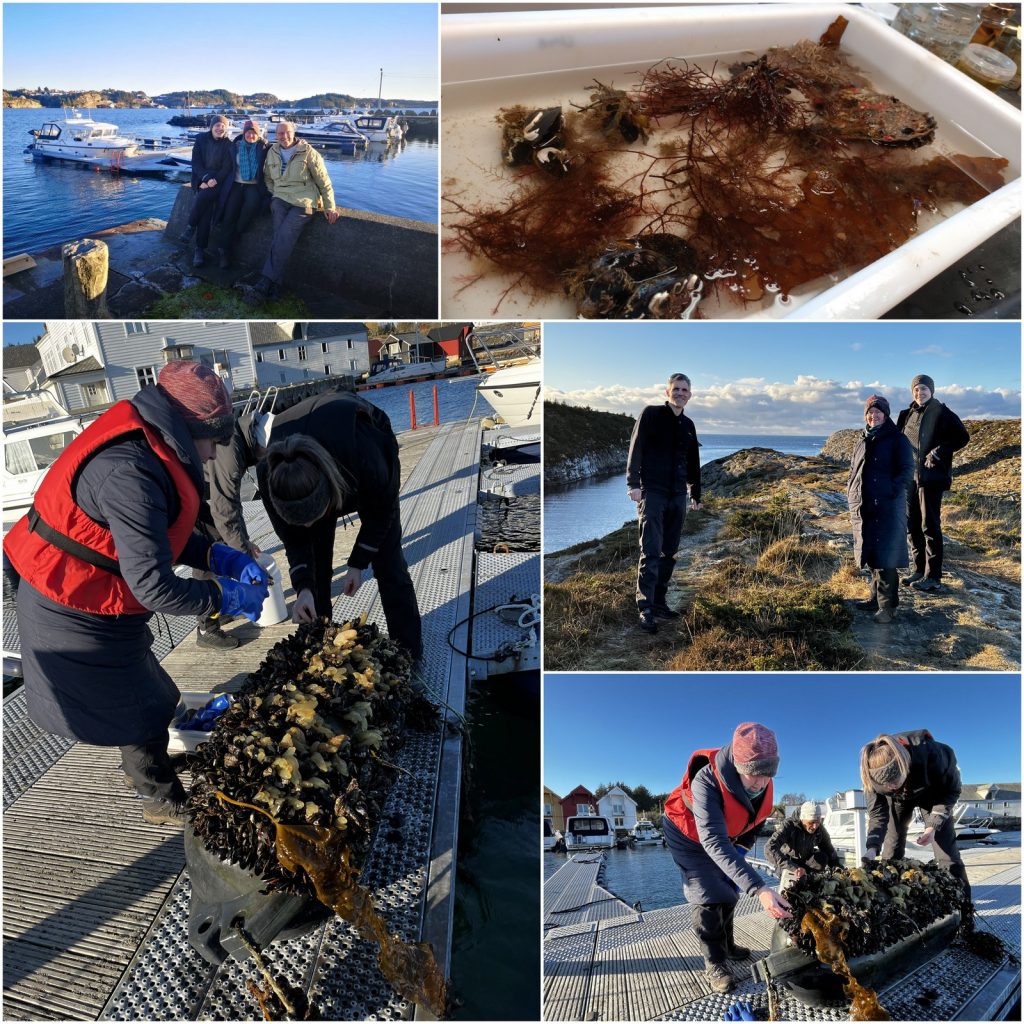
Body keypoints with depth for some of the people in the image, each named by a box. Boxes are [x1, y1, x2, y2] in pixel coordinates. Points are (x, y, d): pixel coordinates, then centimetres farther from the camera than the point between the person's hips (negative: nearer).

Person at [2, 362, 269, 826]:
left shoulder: (142, 447, -3)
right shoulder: (129, 474, -34)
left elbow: (163, 532, 8)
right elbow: (154, 587, -32)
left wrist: (220, 557, -4)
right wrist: (226, 597, -19)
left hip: (71, 603, 9)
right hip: (77, 620, -9)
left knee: (140, 694, 25)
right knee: (138, 709, 10)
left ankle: (145, 770, 47)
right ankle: (164, 800, 31)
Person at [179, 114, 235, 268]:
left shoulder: (228, 144, 2)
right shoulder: (201, 140, 7)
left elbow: (227, 168, -4)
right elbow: (196, 162, 2)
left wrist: (214, 180, -18)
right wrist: (205, 178, -15)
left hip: (218, 181, -1)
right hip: (201, 179, 1)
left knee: (204, 196, -32)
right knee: (207, 205, -26)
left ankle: (191, 227, -11)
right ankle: (200, 249, -22)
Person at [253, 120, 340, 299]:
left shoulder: (308, 153, -1)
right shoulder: (272, 152, 13)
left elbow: (324, 182, 2)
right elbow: (268, 177, 29)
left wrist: (329, 207, -3)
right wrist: (274, 194, 14)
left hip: (303, 201, -4)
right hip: (280, 199, 4)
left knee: (284, 235, -24)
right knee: (281, 235, -21)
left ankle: (268, 279, -24)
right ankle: (274, 283, -24)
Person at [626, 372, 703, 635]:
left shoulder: (688, 425, 16)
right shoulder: (651, 414, -1)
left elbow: (693, 463, 23)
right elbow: (636, 449, -10)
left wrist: (696, 495, 24)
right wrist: (633, 483, -19)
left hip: (677, 495, 6)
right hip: (652, 492, -6)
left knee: (669, 552, 8)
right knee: (651, 551, -13)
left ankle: (659, 602, 16)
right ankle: (645, 609, -12)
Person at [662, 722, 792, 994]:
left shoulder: (762, 782, -25)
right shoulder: (707, 781, -46)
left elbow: (755, 818, -1)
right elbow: (714, 842, -53)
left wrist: (742, 848, -12)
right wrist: (759, 889, -60)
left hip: (724, 836, 6)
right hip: (689, 835, -6)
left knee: (728, 891, 16)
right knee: (708, 896, -12)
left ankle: (726, 945, 36)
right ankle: (714, 963, 4)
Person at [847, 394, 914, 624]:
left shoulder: (897, 440, -2)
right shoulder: (862, 441, 17)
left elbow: (907, 471, -8)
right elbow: (853, 470, 24)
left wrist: (891, 492, -18)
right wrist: (851, 492, 9)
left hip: (887, 508, -6)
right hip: (862, 508, 6)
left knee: (885, 558, -7)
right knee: (871, 556, 13)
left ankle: (887, 606, -1)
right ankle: (877, 598, 24)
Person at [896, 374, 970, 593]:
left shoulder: (942, 413, -4)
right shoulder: (907, 414, 14)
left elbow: (962, 436, -10)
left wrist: (938, 452, -19)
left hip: (931, 477, -7)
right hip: (909, 476, 7)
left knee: (930, 525, -5)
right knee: (912, 525, 10)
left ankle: (933, 575, 1)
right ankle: (919, 569, 20)